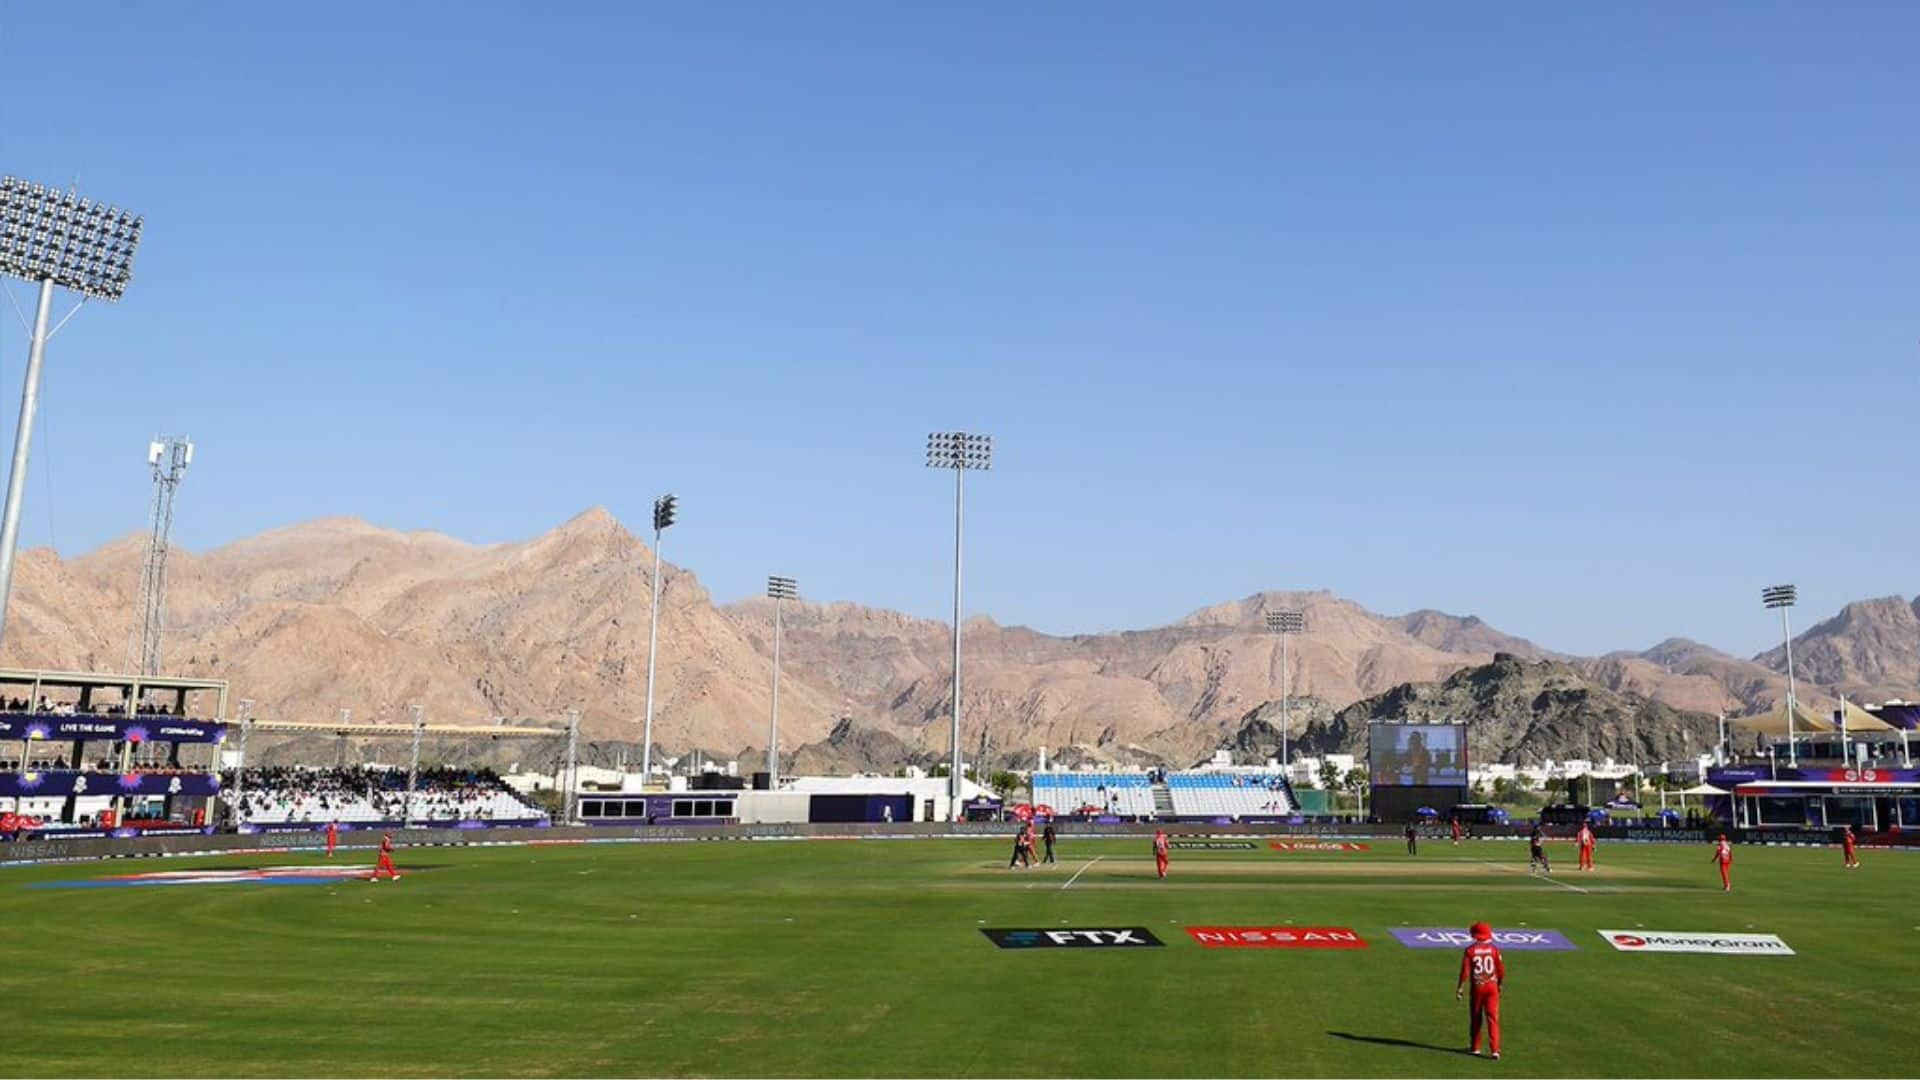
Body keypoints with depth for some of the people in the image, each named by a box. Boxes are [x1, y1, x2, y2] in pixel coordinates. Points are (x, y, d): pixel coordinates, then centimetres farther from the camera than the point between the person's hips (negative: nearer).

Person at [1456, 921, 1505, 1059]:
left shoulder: (1470, 950, -7)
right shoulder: (1494, 949, -3)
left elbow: (1465, 971, -9)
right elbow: (1501, 970, -2)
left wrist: (1460, 988, -3)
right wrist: (1500, 985, 15)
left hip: (1477, 987, 0)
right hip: (1492, 986, 0)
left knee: (1475, 1018, 13)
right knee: (1493, 1018, -1)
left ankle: (1475, 1048, 23)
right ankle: (1495, 1049, -10)